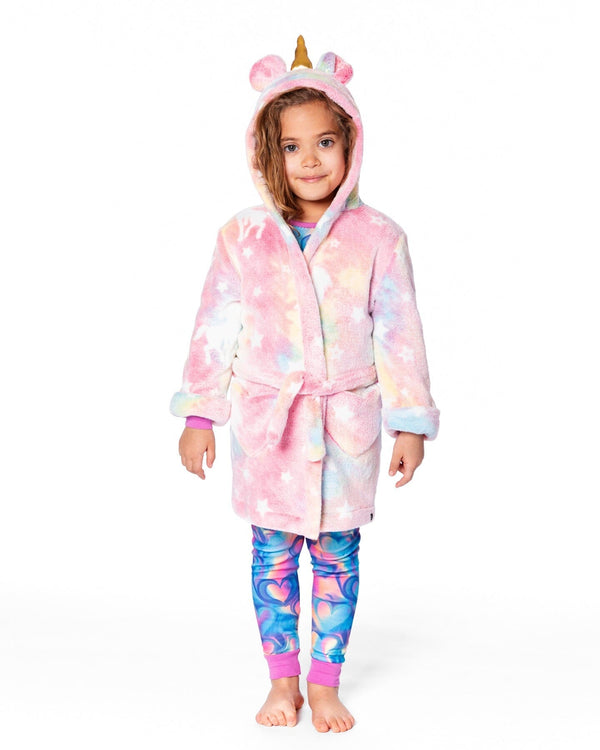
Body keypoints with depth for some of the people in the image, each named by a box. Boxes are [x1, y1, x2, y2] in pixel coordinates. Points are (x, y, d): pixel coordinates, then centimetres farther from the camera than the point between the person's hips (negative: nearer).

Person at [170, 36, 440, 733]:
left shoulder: (377, 238, -5)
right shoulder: (242, 238, -3)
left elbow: (399, 335, -1)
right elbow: (214, 330, 3)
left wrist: (410, 423, -1)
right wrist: (198, 415, 4)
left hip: (348, 425, 0)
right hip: (265, 425, 1)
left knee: (336, 555, 9)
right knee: (273, 554, 8)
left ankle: (325, 684, 24)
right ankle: (282, 682, 25)